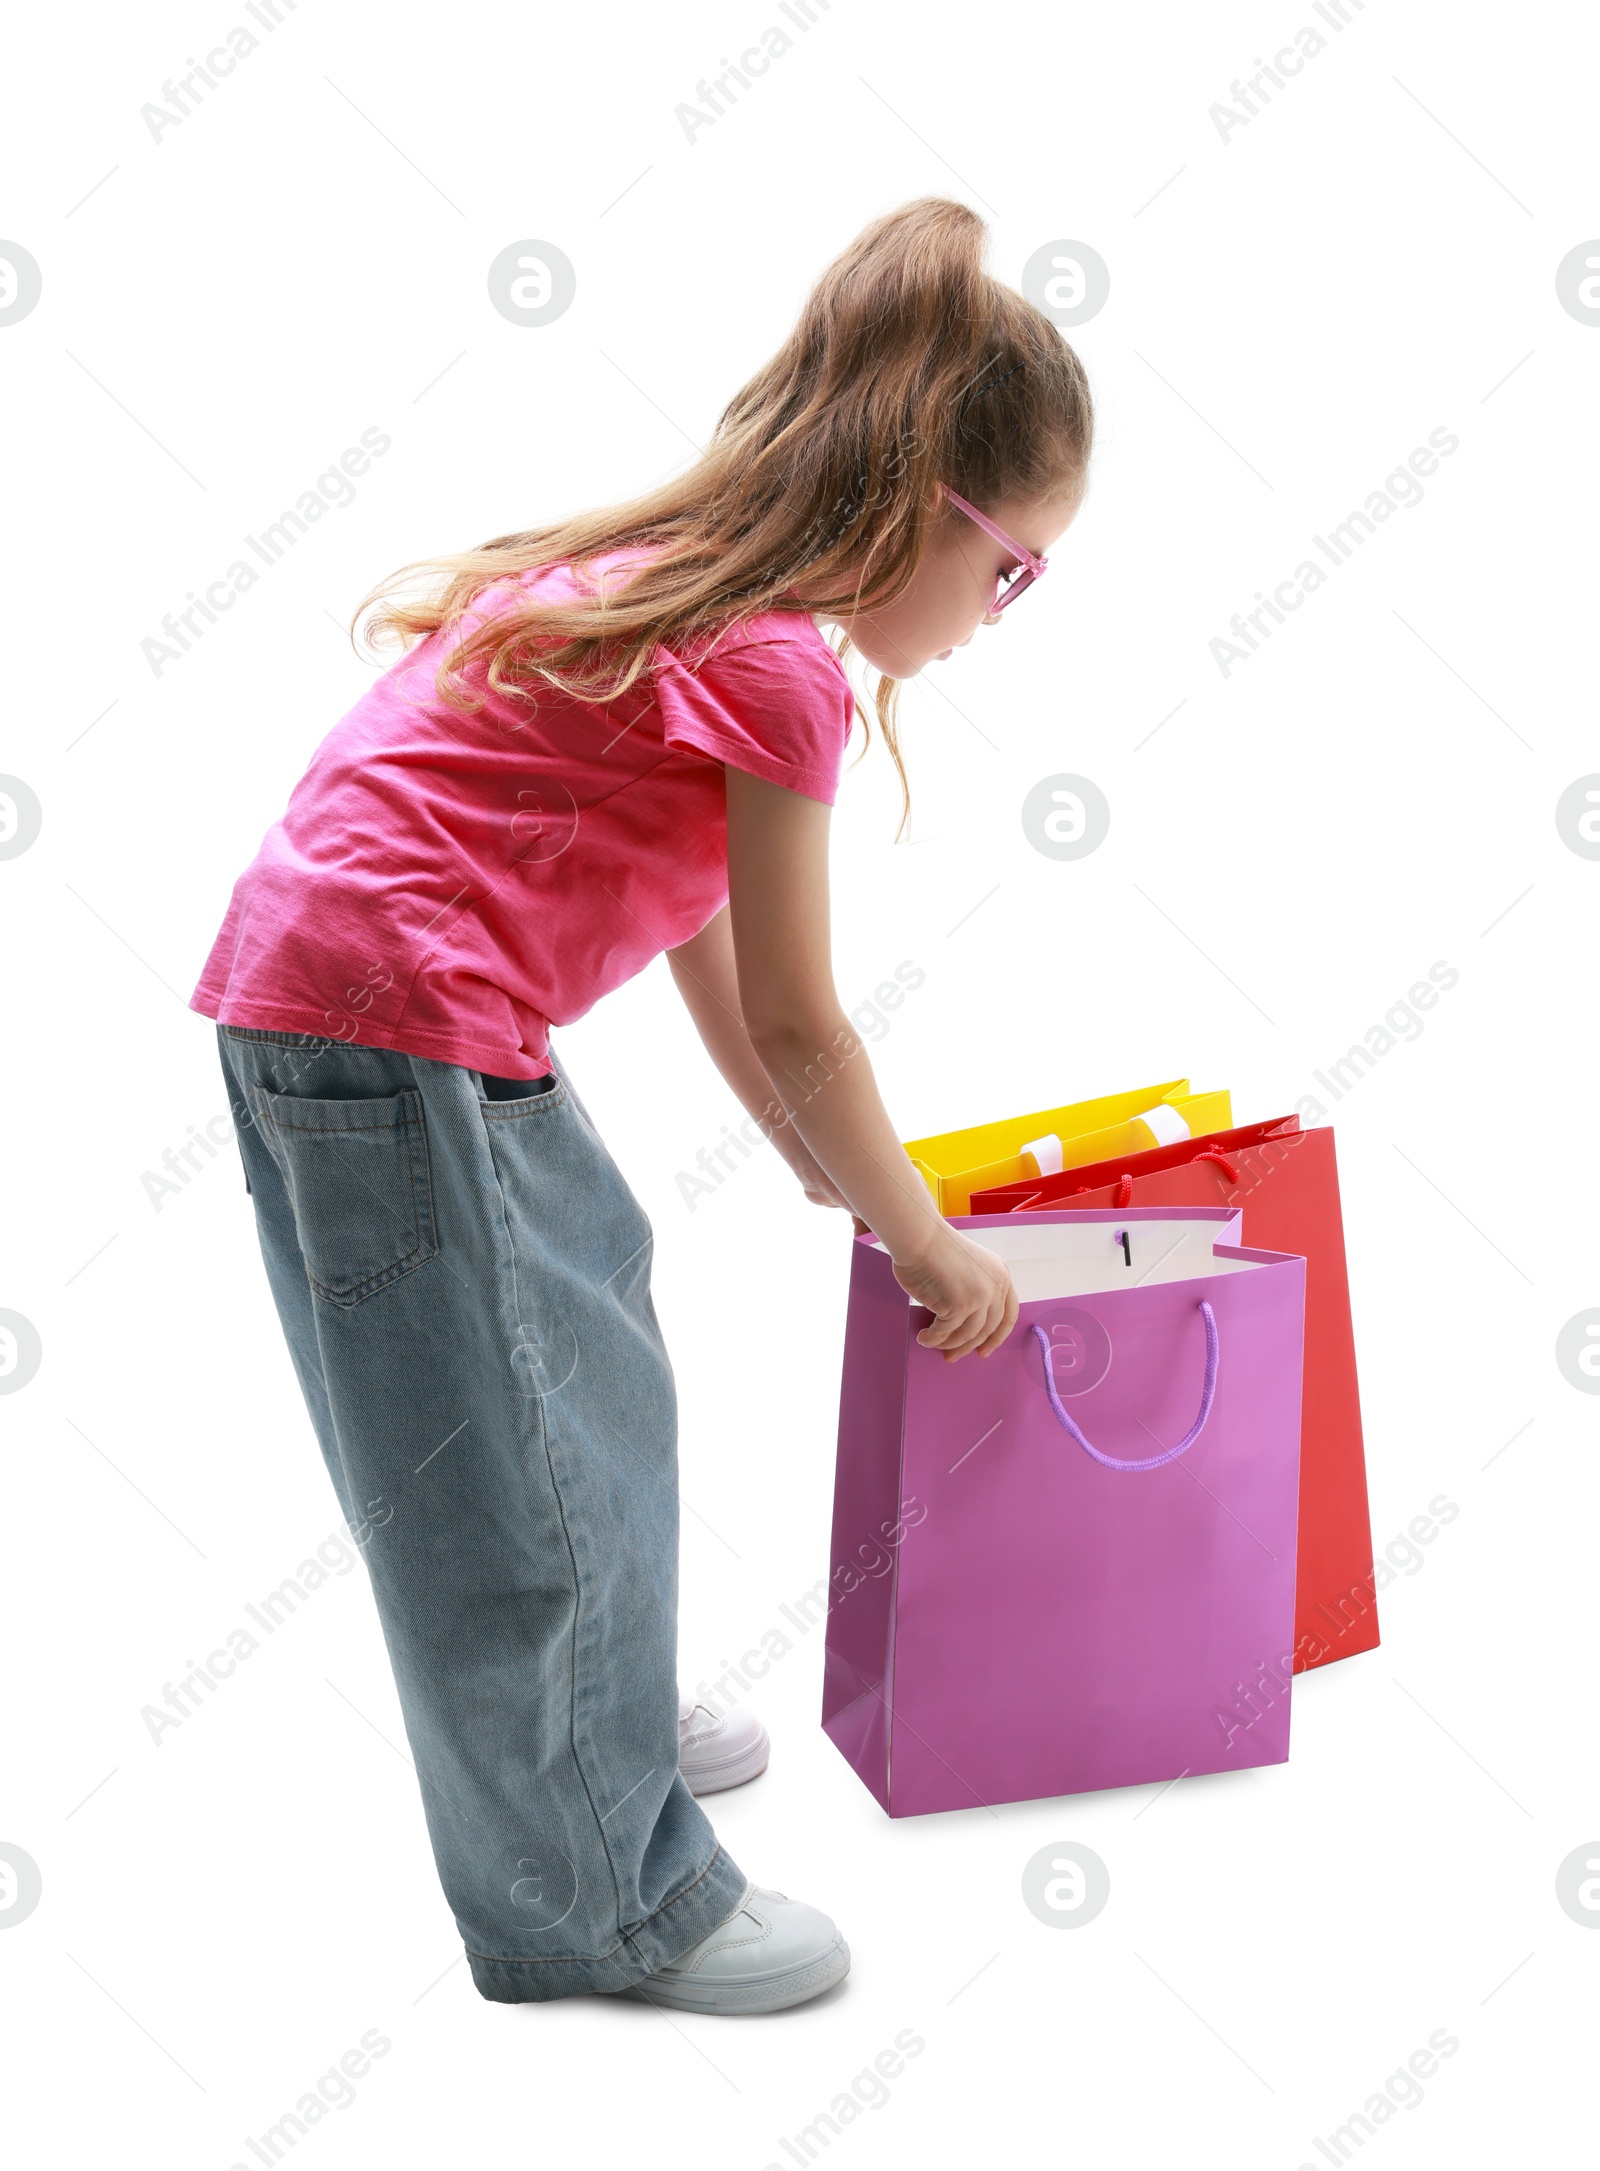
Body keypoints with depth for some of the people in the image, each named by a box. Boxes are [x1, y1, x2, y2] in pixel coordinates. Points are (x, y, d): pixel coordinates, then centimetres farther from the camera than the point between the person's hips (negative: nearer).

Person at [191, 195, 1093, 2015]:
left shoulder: (673, 578, 14)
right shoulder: (781, 663, -15)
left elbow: (698, 928, 19)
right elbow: (793, 1021, -11)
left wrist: (827, 1169, 25)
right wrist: (931, 1250, 4)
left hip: (318, 1000, 10)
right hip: (393, 1038, -10)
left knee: (587, 1362, 22)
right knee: (525, 1462, 1)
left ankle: (596, 1729, 43)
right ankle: (607, 1901, 20)